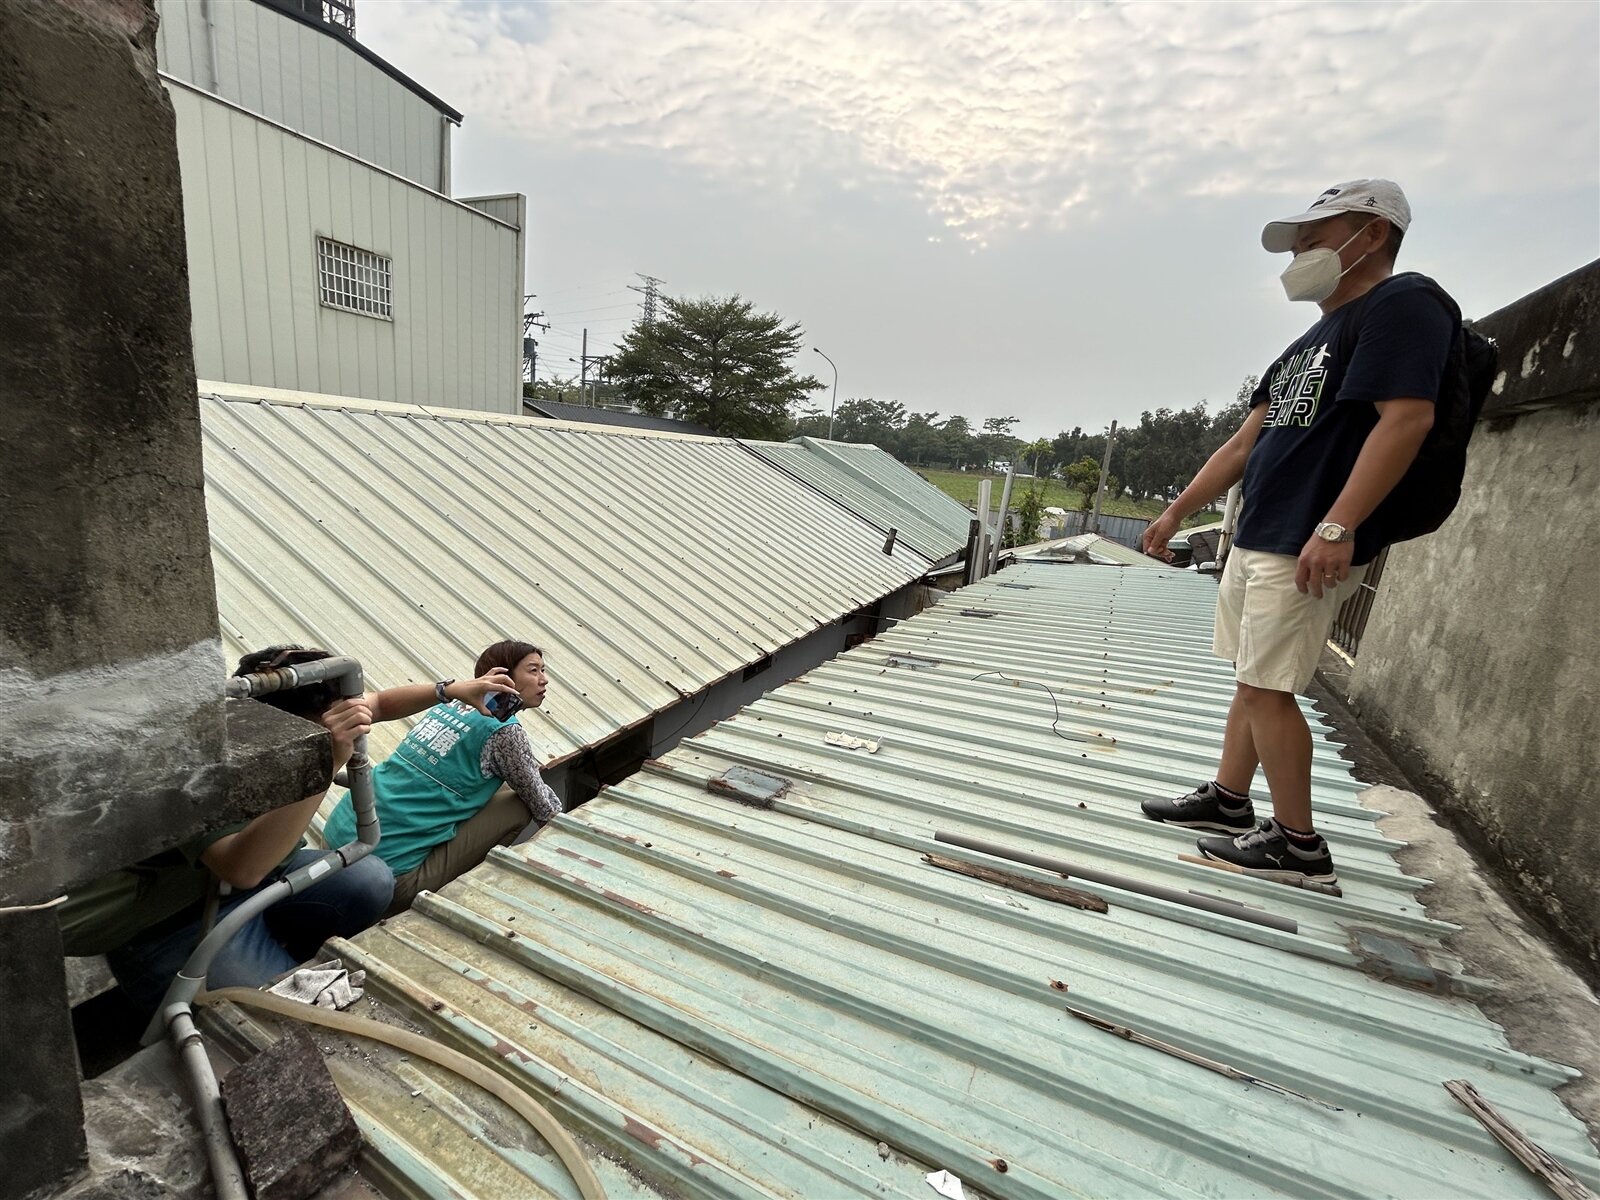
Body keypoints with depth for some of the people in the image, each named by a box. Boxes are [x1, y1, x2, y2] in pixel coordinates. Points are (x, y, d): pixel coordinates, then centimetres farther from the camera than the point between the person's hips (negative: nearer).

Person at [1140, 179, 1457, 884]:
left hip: (1307, 548, -9)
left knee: (1266, 687, -7)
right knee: (1252, 678, 13)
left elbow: (1407, 418, -20)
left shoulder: (1403, 302, -6)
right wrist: (1177, 512, 20)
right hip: (1256, 539, 10)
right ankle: (1228, 801, 25)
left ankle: (1298, 845, 7)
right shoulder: (1313, 342, 22)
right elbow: (1245, 443, 22)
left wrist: (1337, 527, -29)